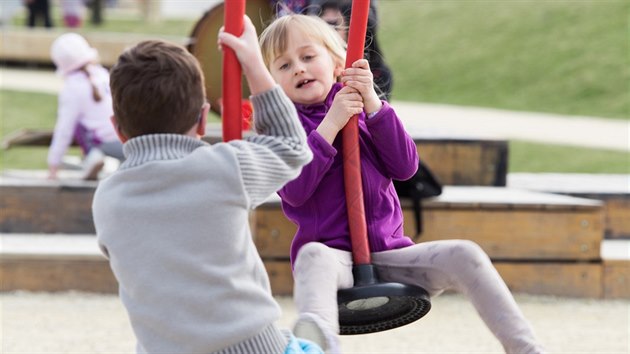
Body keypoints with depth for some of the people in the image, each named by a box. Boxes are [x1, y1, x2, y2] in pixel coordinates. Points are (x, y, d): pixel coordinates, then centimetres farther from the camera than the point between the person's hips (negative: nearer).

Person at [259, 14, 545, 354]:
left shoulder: (363, 109, 16)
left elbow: (405, 167, 1)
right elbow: (294, 191, -12)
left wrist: (373, 104, -7)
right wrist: (329, 125, -15)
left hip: (386, 253, 4)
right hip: (333, 255, -4)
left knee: (464, 255, -20)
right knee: (314, 255, -40)